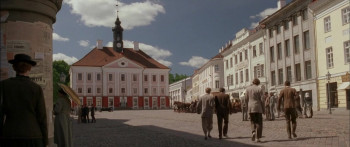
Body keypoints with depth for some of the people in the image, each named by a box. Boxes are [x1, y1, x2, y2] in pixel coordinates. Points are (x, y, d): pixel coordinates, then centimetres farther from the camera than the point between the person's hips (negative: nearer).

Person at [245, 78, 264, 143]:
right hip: (258, 107, -2)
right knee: (258, 123, 6)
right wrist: (263, 109, 0)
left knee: (253, 121, 17)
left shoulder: (248, 88, 2)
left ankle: (253, 132, -9)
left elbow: (246, 99, 4)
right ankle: (257, 138, 2)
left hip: (250, 107, 3)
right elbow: (261, 100, -7)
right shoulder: (259, 89, -6)